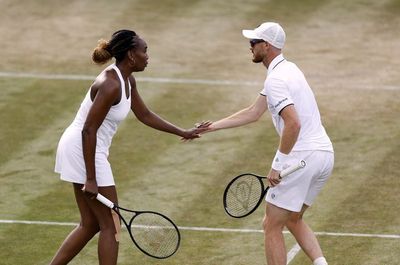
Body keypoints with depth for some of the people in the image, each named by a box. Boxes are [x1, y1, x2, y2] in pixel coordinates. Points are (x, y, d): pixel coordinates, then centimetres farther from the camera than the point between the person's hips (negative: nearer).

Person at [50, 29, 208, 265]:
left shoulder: (127, 80, 7)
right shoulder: (111, 85, -23)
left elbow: (145, 115, 21)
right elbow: (88, 130, -24)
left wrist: (183, 133, 20)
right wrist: (91, 179, -23)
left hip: (80, 150, 10)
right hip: (82, 151, -10)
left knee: (91, 225, 15)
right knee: (111, 225, -2)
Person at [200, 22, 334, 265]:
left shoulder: (275, 80, -14)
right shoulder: (286, 69, 18)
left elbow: (293, 123, -26)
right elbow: (253, 113, 23)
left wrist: (278, 166, -18)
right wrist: (211, 127, 23)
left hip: (302, 156, -10)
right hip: (325, 154, 10)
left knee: (272, 226, 3)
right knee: (293, 220, 24)